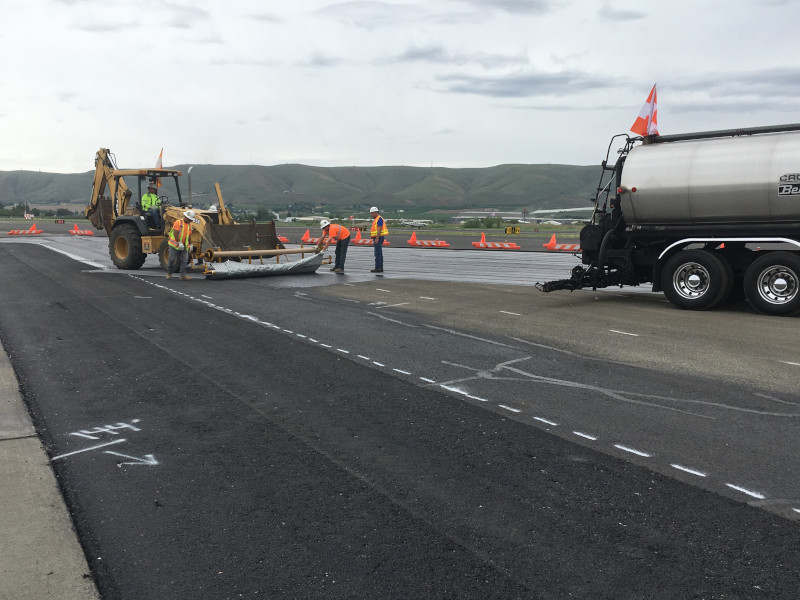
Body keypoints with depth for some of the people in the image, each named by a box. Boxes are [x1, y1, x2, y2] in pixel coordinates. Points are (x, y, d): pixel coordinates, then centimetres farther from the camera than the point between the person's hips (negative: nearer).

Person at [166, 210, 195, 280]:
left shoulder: (190, 225, 12)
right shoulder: (178, 222, -9)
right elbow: (175, 233, -16)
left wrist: (190, 245, 14)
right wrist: (179, 243, -22)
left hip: (184, 246, 6)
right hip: (175, 245, -6)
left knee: (184, 260, -2)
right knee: (172, 259, 1)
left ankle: (183, 274, 0)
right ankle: (169, 273, 16)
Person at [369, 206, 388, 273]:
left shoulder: (379, 218, -12)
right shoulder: (376, 219, 19)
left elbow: (379, 229, -21)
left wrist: (377, 238, -26)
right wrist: (374, 240, 21)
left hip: (379, 238, -11)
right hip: (376, 238, 11)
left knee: (378, 253, -12)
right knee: (379, 253, 10)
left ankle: (377, 268, -14)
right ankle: (380, 268, 11)